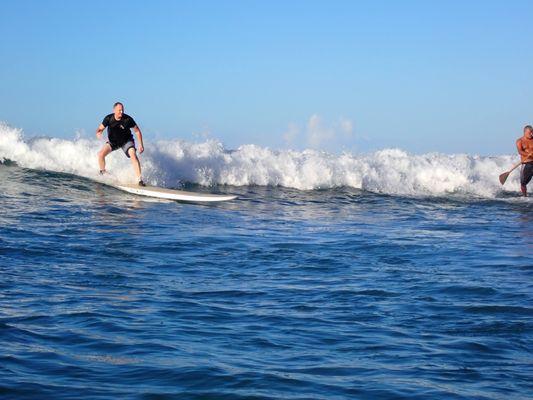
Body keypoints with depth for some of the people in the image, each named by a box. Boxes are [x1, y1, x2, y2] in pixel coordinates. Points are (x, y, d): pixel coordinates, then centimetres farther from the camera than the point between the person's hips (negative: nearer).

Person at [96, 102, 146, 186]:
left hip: (126, 141, -2)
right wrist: (98, 133, -36)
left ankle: (139, 179, -27)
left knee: (133, 155, -26)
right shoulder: (108, 118, -21)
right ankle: (102, 173, 14)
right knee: (101, 154, -14)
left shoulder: (128, 119, -24)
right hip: (112, 141, 2)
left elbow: (137, 131, -13)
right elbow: (100, 129, -10)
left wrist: (141, 144, -16)